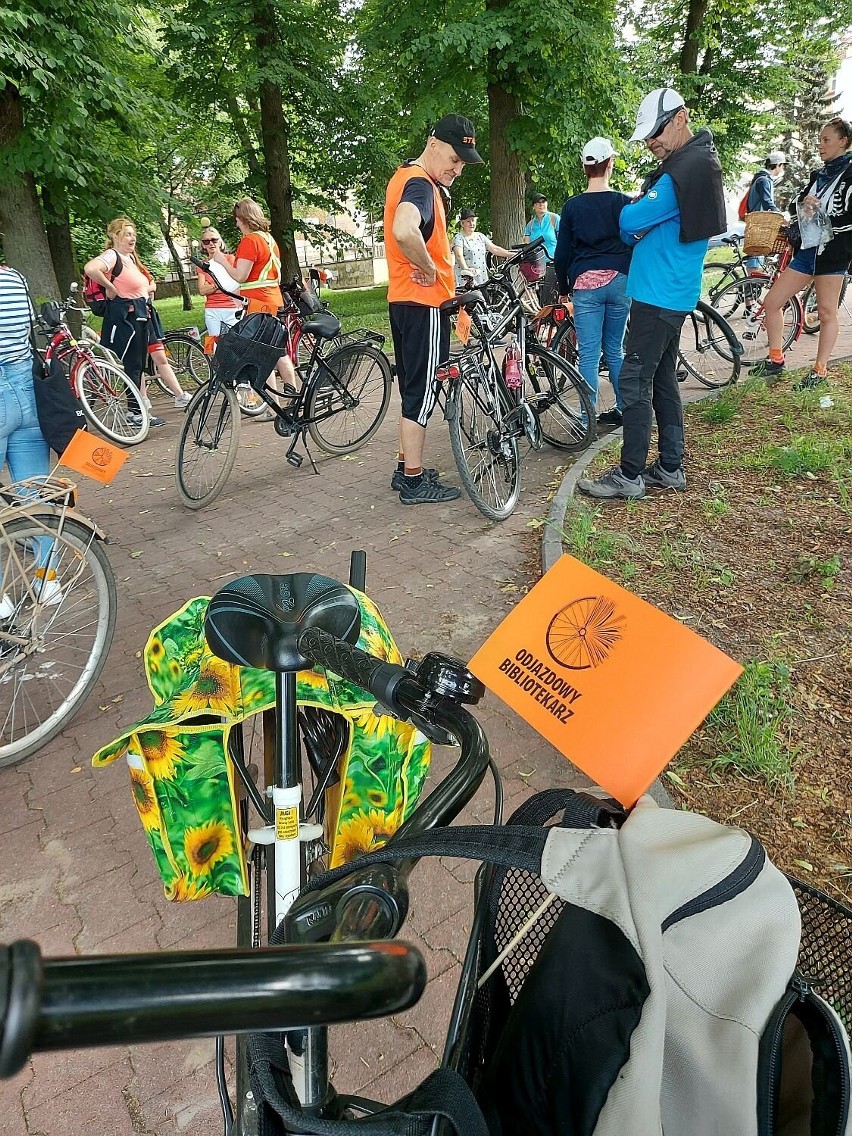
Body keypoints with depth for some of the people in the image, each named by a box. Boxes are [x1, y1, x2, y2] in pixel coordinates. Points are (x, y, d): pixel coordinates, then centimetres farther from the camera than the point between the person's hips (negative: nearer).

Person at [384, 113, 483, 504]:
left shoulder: (405, 176, 16)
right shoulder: (421, 184, -16)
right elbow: (404, 230, -37)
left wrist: (441, 194, 9)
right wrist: (429, 269, -22)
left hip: (403, 300, 10)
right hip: (424, 302, -10)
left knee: (414, 388, 16)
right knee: (421, 392, -4)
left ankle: (406, 468, 25)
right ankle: (414, 482, 3)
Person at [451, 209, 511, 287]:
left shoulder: (480, 236, 18)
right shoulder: (459, 238, -2)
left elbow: (494, 249, 14)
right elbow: (459, 255, -19)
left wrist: (513, 255, 3)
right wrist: (466, 269, -39)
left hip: (482, 280, 6)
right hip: (465, 280, -6)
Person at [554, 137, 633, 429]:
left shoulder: (572, 206, 3)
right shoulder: (624, 202, 3)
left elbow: (562, 253, 4)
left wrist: (563, 288, 15)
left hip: (585, 284, -1)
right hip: (619, 281, 1)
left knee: (589, 354, -2)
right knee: (616, 351, 12)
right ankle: (623, 410, 16)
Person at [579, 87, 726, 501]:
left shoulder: (684, 171, -18)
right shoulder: (698, 160, 17)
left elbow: (629, 222, -16)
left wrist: (631, 207, 3)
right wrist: (637, 220, 3)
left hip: (657, 295, -11)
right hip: (670, 292, 11)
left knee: (635, 383, -8)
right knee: (663, 379, 13)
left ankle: (629, 476, -3)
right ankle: (671, 467, 20)